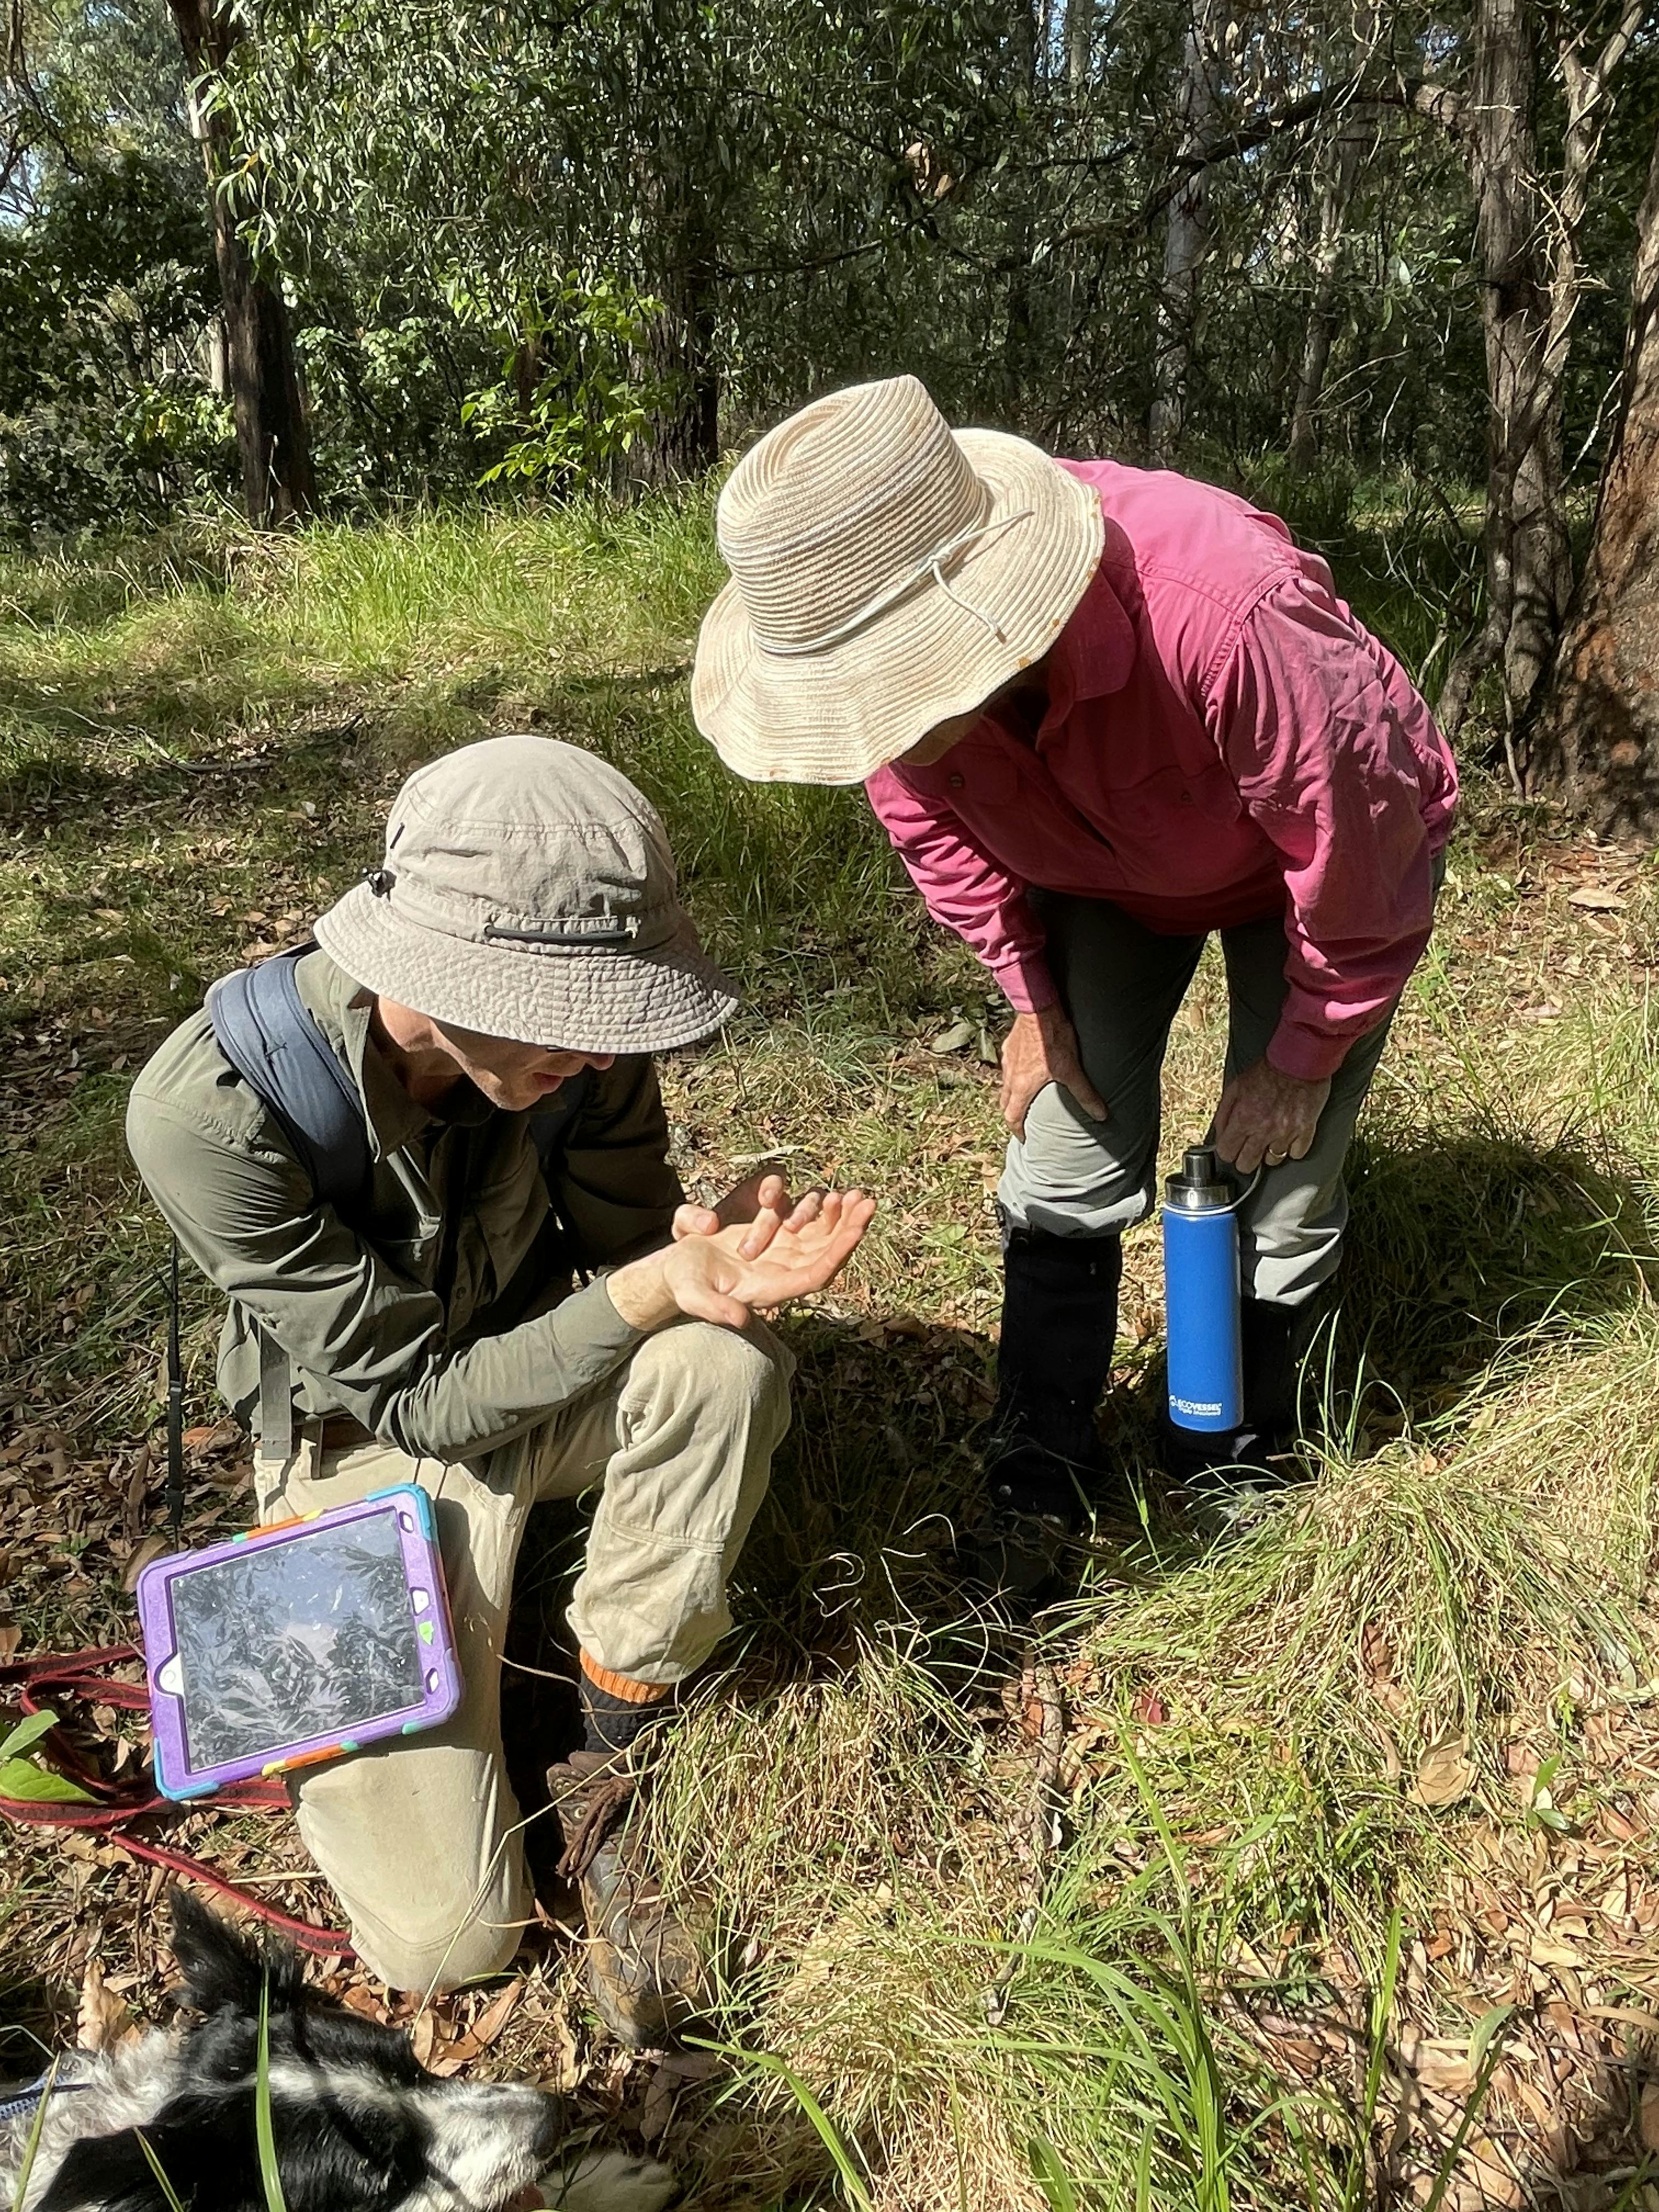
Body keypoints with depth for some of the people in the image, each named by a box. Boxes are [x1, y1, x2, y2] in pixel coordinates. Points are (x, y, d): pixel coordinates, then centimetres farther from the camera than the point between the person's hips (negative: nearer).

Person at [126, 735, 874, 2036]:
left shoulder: (569, 1032, -21)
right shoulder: (212, 1112, -32)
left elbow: (622, 1241, -6)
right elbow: (416, 1397, -24)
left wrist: (701, 1256, -31)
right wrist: (653, 1289, -37)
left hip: (550, 1368, 4)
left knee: (727, 1363, -32)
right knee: (445, 1935, -11)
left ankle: (608, 1760, -10)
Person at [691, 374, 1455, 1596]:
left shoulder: (1232, 622, -46)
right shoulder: (904, 649, -29)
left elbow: (1361, 861, -29)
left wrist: (1303, 1057, -16)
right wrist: (1033, 1000, -3)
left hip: (1324, 859, -3)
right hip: (1105, 868, 4)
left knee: (1279, 1182, -2)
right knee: (1064, 1164, -2)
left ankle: (1243, 1467, 23)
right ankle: (1040, 1473, 15)